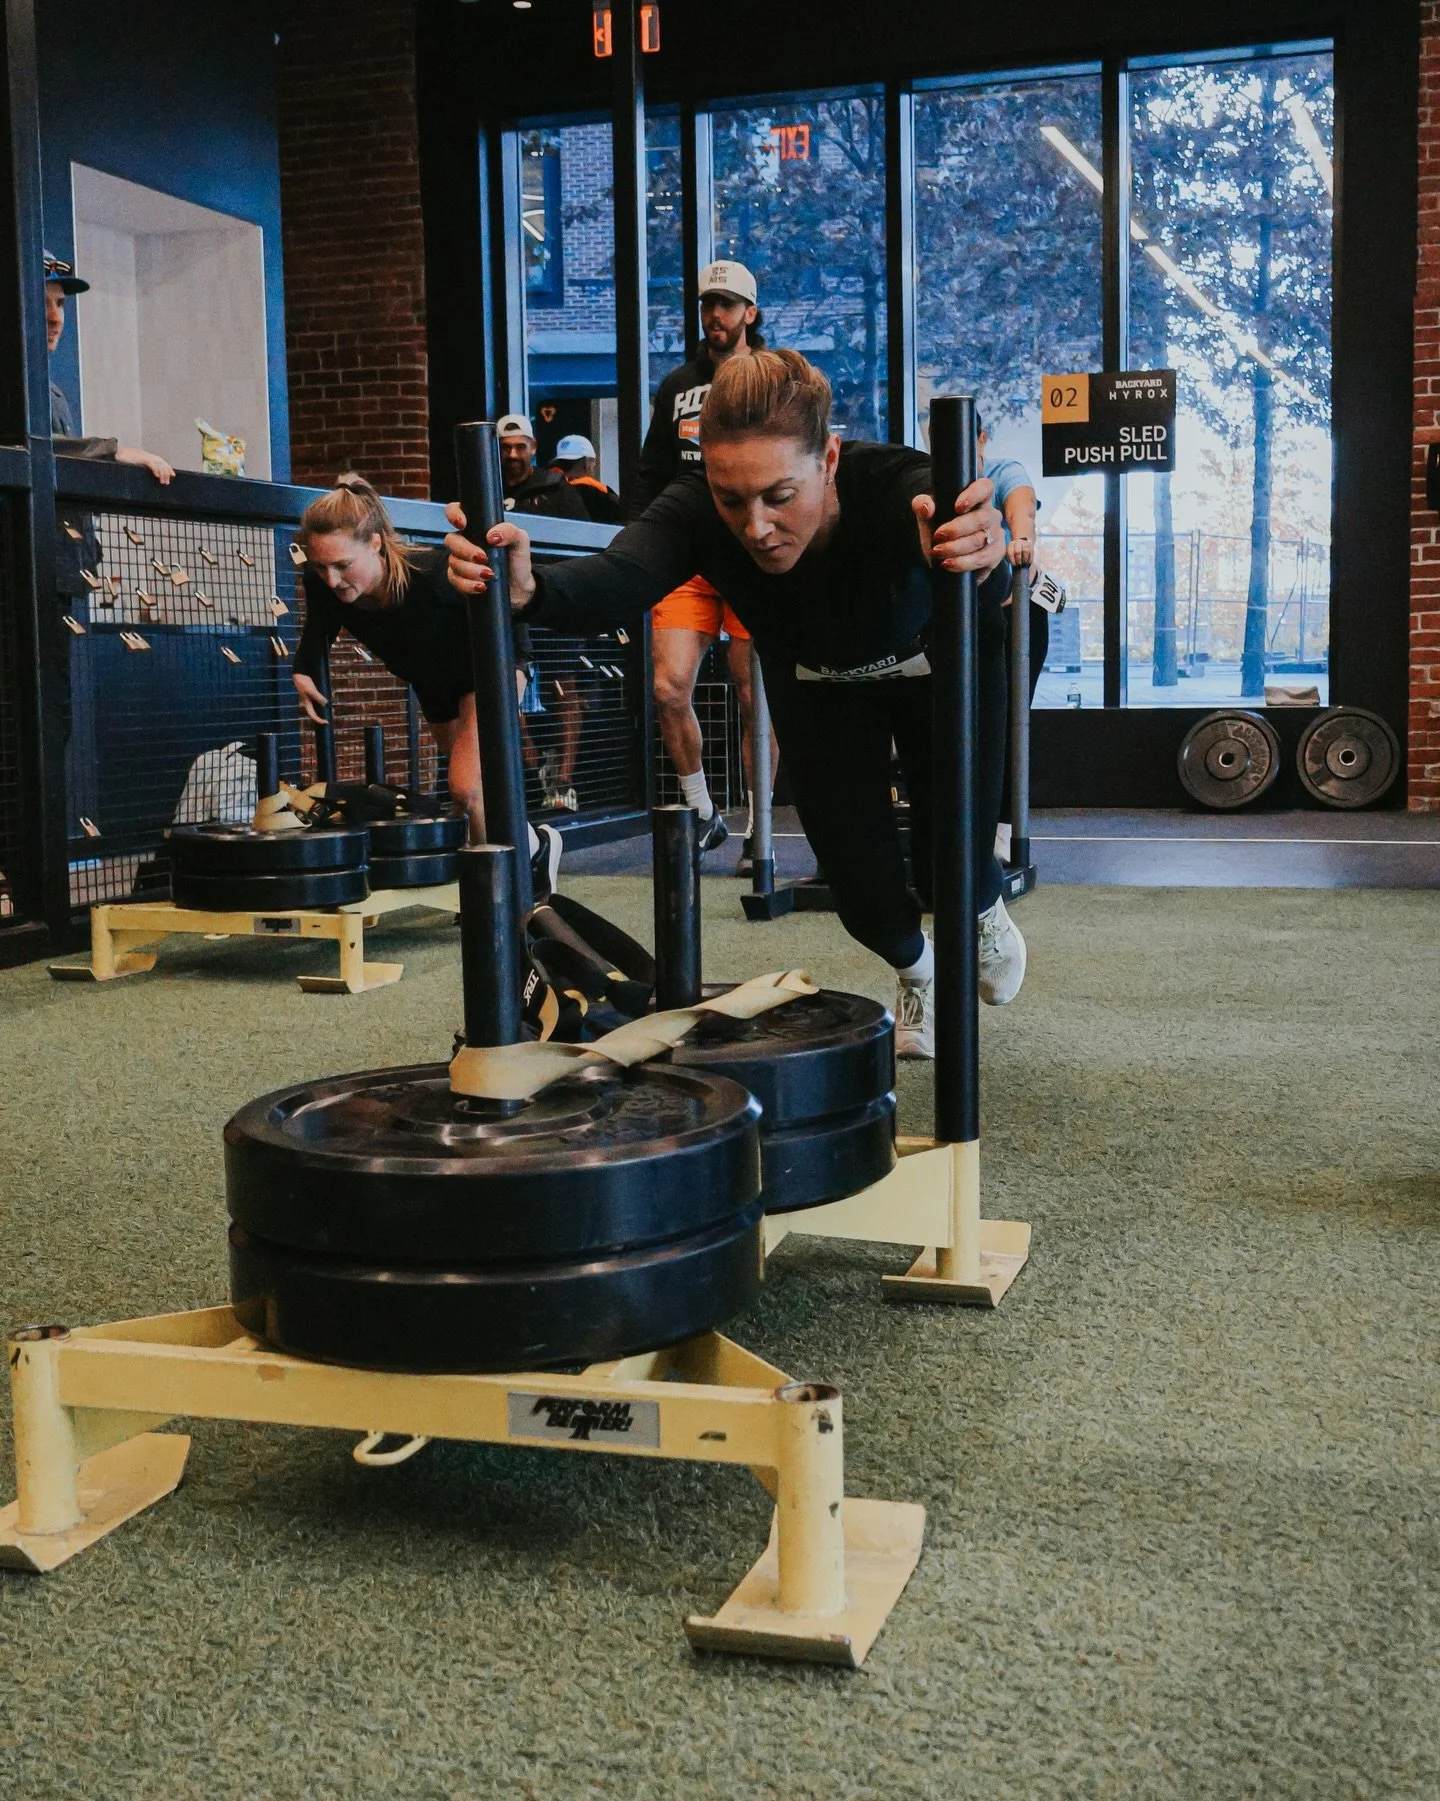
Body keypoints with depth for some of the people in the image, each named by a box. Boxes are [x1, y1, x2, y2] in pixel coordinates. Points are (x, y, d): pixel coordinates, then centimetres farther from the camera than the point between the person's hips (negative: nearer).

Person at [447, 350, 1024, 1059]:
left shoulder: (897, 487, -42)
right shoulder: (697, 510, -35)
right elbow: (618, 579, -55)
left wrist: (980, 561, -87)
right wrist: (528, 589, -76)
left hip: (933, 665, -2)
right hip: (816, 683, 2)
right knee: (865, 894, -2)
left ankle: (987, 909, 40)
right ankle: (916, 973, 38)